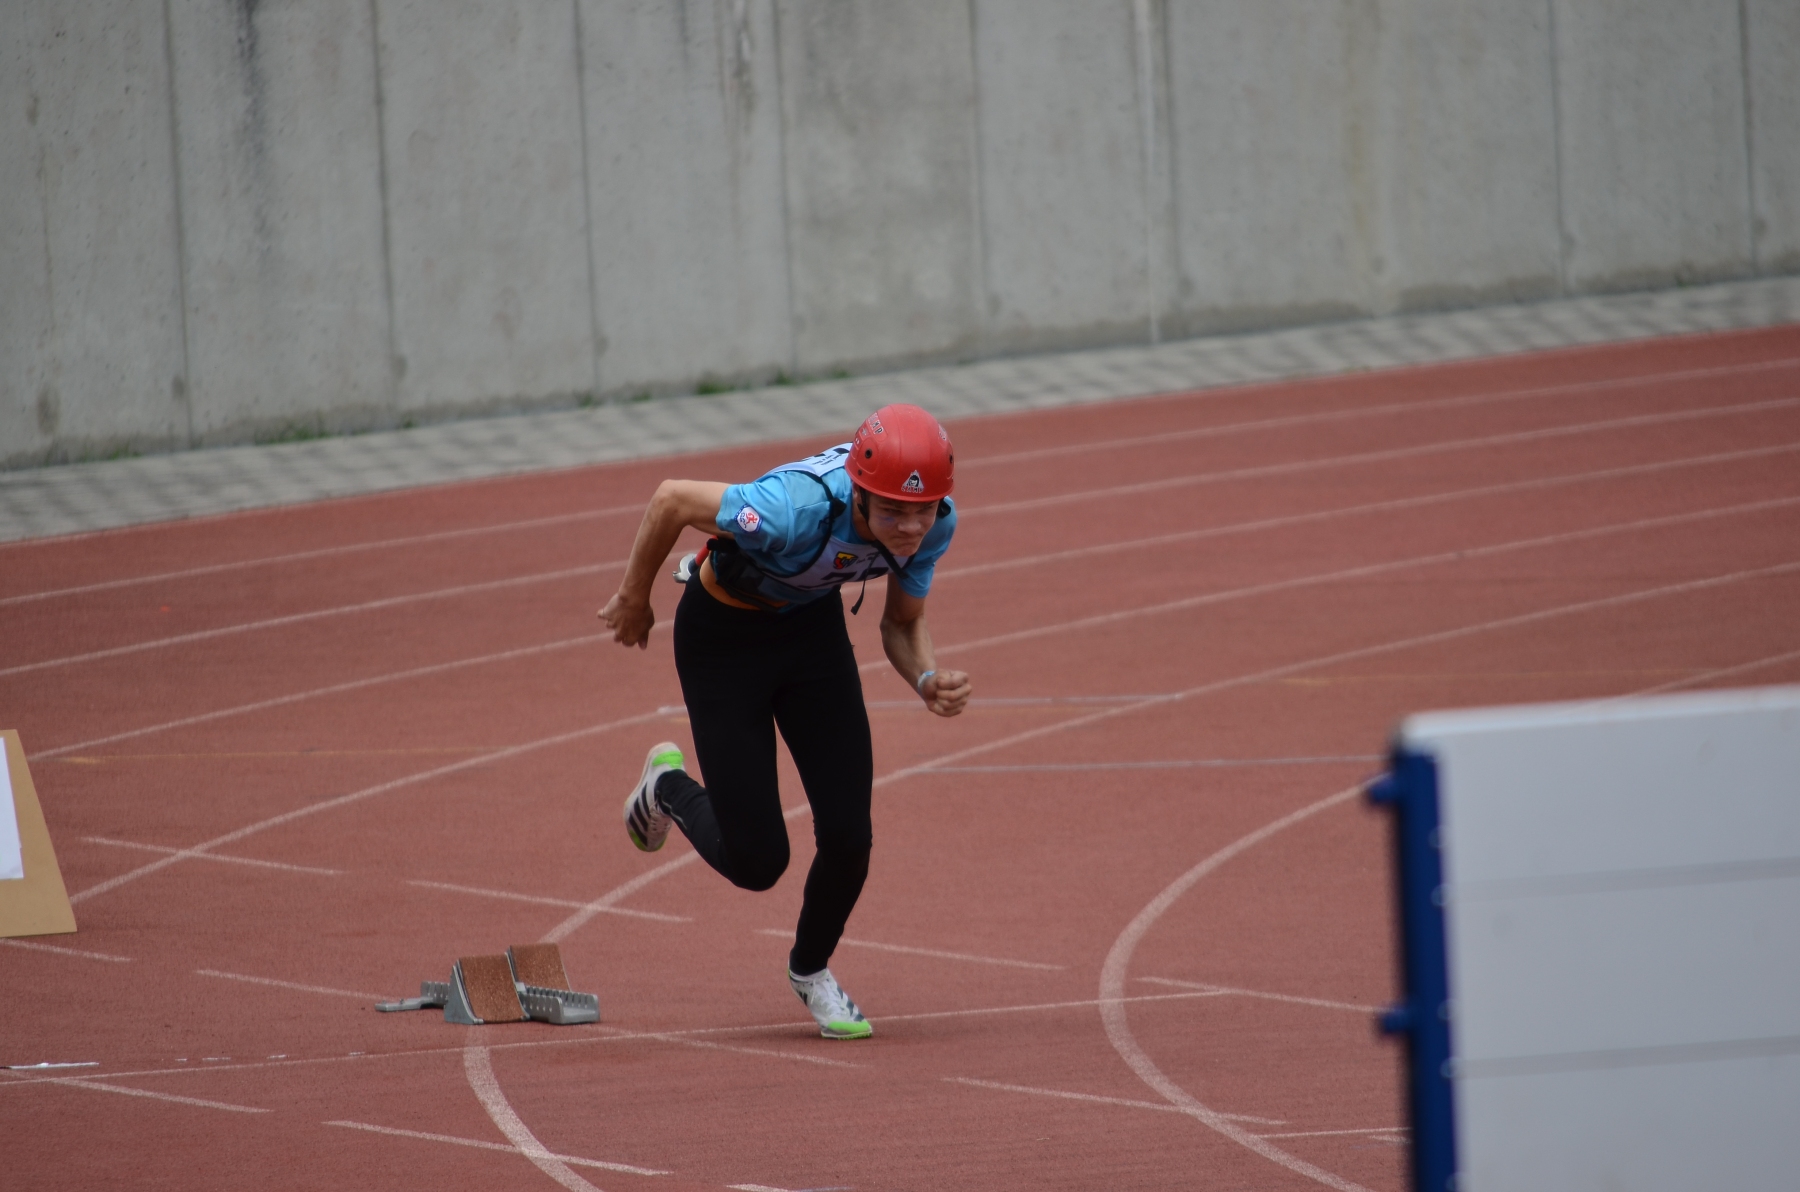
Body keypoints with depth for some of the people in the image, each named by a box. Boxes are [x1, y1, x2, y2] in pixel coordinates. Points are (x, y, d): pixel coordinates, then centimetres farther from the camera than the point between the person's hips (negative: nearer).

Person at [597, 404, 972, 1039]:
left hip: (813, 623, 4)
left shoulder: (934, 524, -23)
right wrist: (633, 598, -10)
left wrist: (928, 679, -28)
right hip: (722, 630, -4)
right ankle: (669, 786, 31)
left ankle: (811, 969, 28)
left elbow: (901, 625, -5)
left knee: (848, 837, -4)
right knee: (756, 861, -3)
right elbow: (671, 498, -26)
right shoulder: (799, 509, -41)